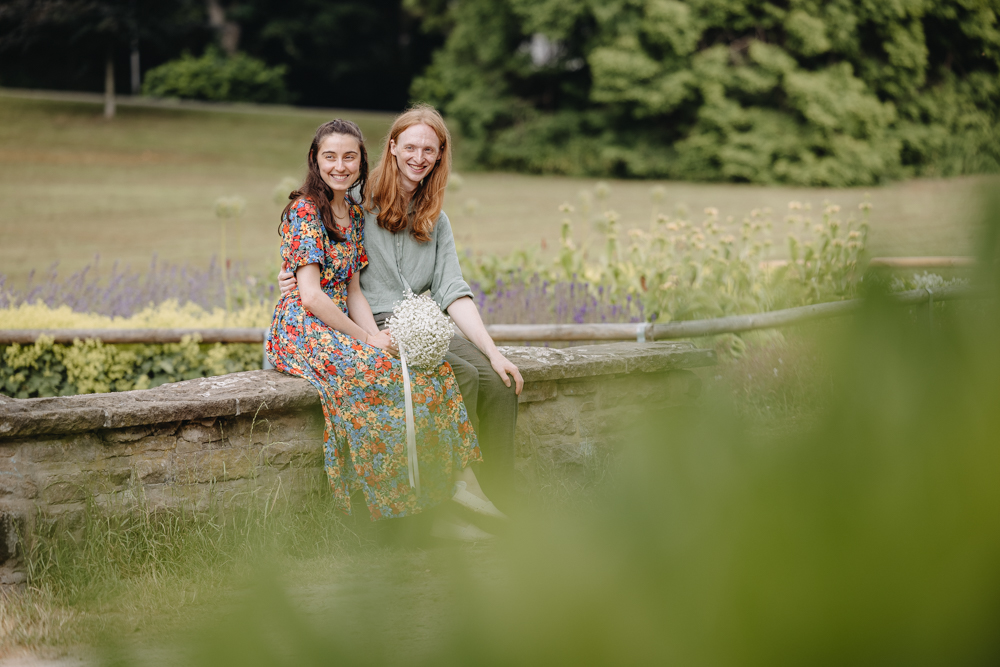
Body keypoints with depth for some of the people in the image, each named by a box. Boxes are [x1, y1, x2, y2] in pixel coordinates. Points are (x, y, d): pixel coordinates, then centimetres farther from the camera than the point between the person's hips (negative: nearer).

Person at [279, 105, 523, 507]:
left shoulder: (435, 219, 16)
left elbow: (451, 290, 6)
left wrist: (492, 351, -6)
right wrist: (295, 277, -17)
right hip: (375, 329, -5)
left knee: (499, 382, -20)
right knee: (463, 374, -28)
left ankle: (499, 505, -16)